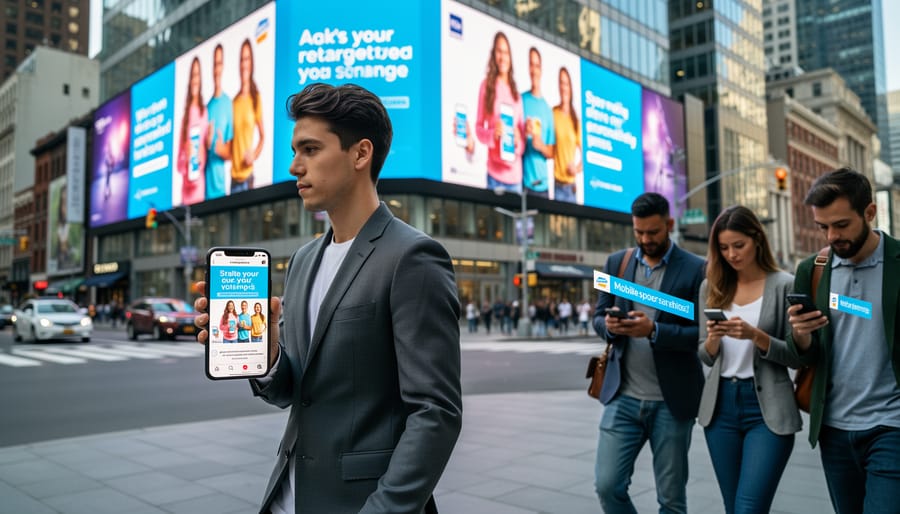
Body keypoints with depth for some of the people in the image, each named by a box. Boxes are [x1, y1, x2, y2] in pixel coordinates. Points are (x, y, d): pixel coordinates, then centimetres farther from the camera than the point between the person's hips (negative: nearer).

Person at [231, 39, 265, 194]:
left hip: (248, 171, -4)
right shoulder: (234, 102, 8)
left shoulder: (256, 98, -2)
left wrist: (254, 155, -12)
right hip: (234, 172, 4)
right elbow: (232, 139, 13)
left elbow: (263, 136, 2)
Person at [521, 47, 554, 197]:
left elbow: (551, 152, 11)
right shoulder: (522, 100, 2)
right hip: (525, 181, -3)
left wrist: (541, 146, -10)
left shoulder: (547, 109, 10)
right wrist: (524, 132, -19)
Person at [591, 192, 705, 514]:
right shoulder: (616, 263, 7)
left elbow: (703, 333, -9)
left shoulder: (695, 269, -4)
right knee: (608, 486, 1)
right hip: (623, 397, 3)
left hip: (671, 401, -2)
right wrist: (610, 325, -15)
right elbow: (598, 317, 8)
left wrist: (654, 330, -24)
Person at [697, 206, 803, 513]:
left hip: (767, 408, -4)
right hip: (720, 406, 4)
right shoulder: (712, 286, 7)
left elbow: (798, 357, -6)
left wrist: (755, 335, -21)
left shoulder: (784, 285, -5)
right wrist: (713, 339, -12)